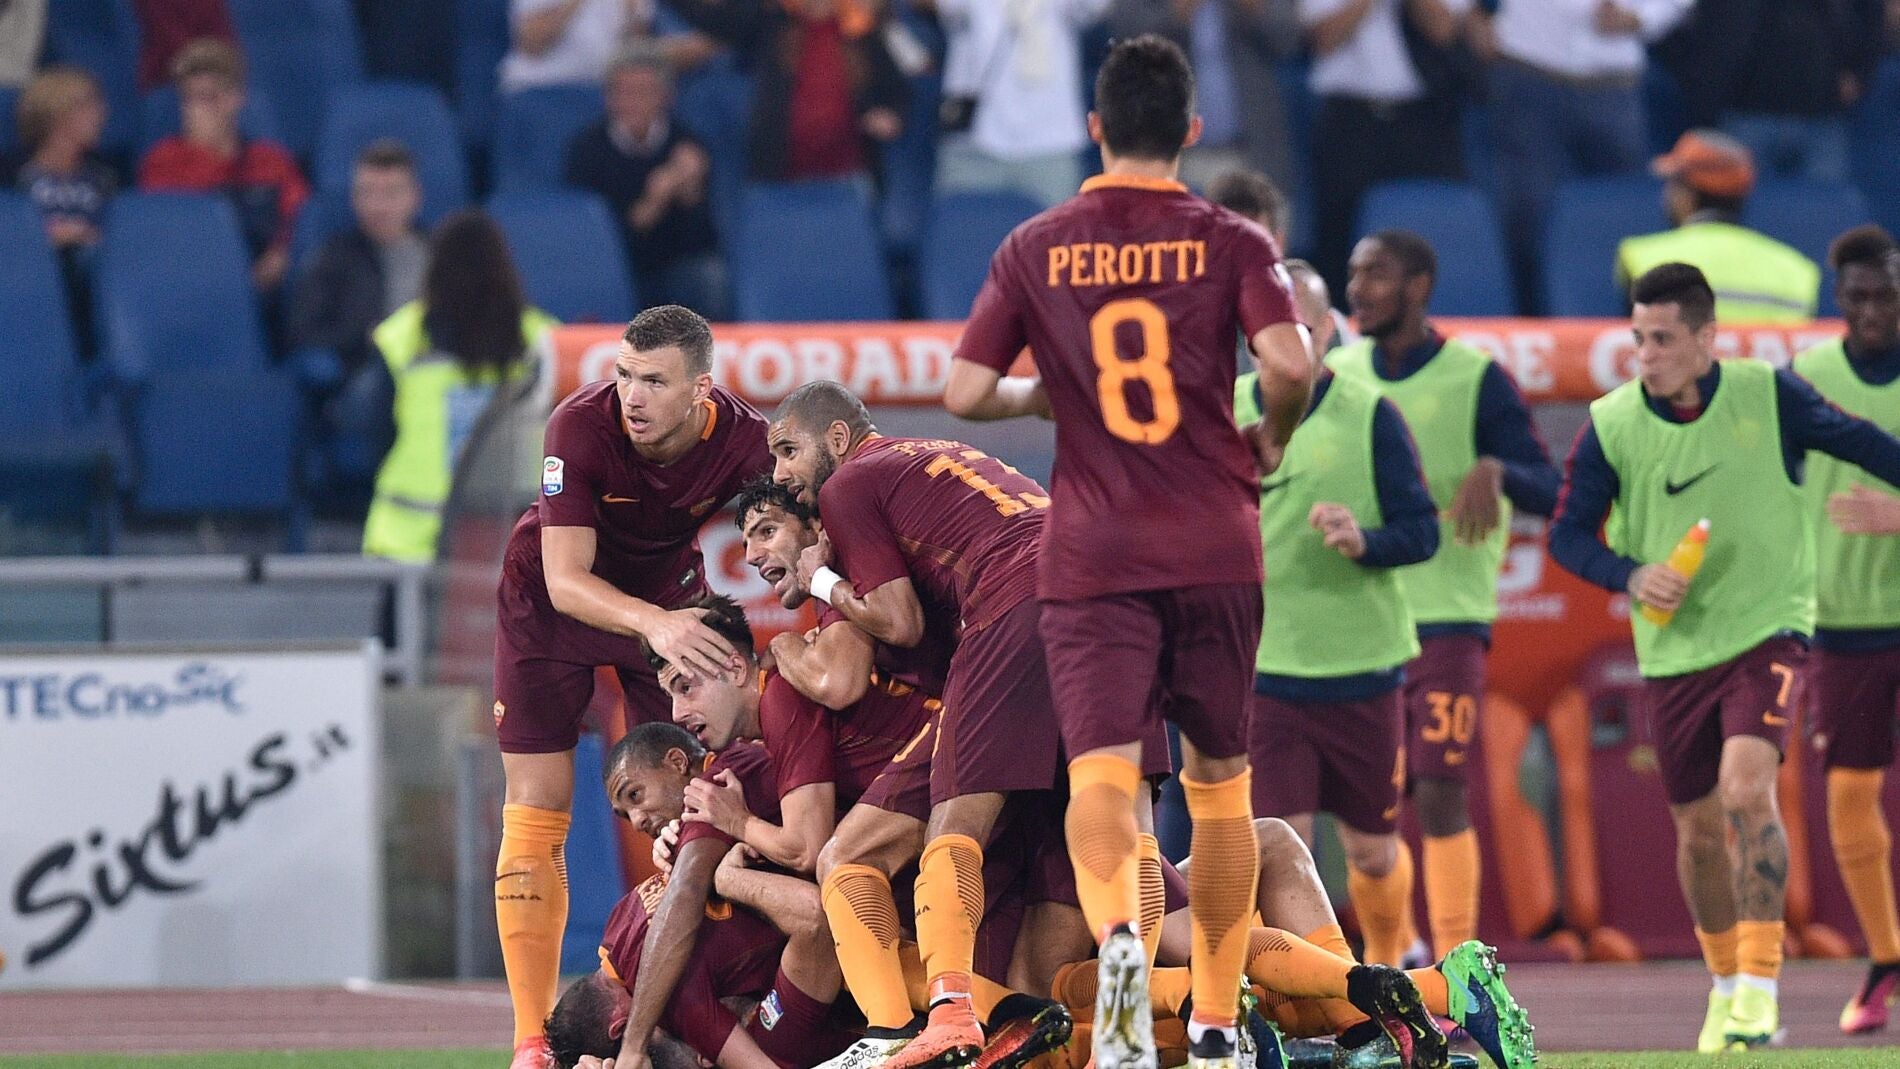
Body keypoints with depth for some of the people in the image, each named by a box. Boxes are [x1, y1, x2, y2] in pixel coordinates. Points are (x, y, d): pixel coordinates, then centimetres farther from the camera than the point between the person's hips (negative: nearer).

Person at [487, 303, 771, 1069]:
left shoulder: (743, 443, -26)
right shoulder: (581, 427, -32)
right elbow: (565, 580, -34)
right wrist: (655, 624, -50)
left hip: (669, 598, 2)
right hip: (553, 604, -2)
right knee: (536, 812, -6)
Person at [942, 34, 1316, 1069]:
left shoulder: (1035, 249, 4)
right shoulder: (1231, 243, 1)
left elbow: (965, 392, 0)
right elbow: (1289, 361, -14)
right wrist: (1271, 437, 6)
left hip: (1090, 556, 0)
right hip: (1215, 549, 1)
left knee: (1102, 770, -11)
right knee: (1218, 778, 15)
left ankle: (1117, 931, -42)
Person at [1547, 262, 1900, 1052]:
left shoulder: (1768, 396, -9)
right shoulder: (1610, 425, -6)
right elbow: (1568, 534, 0)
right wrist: (1632, 577, -17)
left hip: (1767, 630, -3)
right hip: (1674, 651, 3)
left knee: (1748, 787, -23)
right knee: (1697, 826, 10)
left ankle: (1760, 987, -18)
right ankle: (1727, 985, 32)